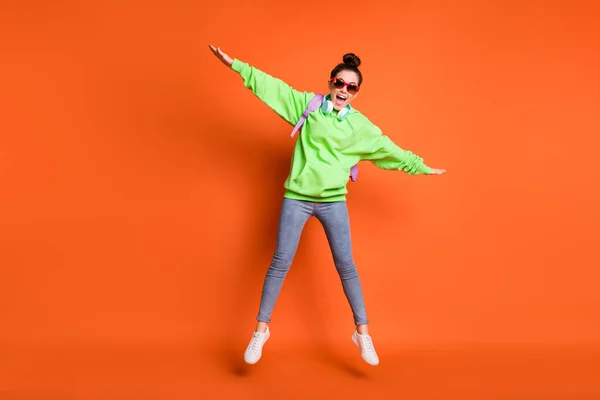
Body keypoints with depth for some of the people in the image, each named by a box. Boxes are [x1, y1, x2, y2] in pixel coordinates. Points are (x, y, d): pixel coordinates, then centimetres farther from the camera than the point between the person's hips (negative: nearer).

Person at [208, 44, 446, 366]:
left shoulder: (360, 126, 4)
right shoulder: (307, 104, 3)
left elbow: (390, 150, 12)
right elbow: (273, 86, 1)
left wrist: (421, 167, 17)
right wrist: (235, 65, -2)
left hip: (333, 201, 1)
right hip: (296, 197, 0)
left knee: (345, 264, 4)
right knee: (280, 261, 1)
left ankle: (362, 332, 19)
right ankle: (261, 329, 15)